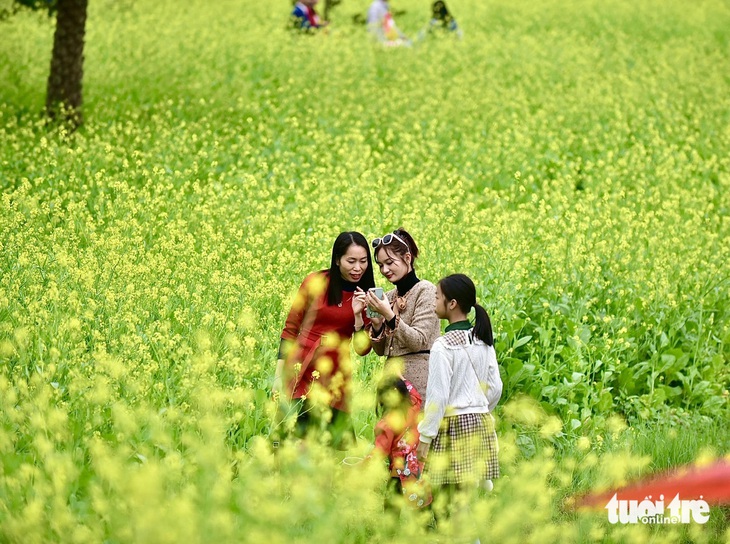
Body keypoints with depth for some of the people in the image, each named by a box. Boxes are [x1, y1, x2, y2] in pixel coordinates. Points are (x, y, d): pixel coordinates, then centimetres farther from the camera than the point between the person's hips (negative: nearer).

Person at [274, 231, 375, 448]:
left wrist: (358, 315, -12)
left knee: (337, 443, -4)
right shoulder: (315, 282, -3)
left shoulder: (366, 295, 4)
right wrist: (279, 375, -1)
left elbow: (363, 349, 3)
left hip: (334, 378, 2)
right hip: (300, 372, -2)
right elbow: (290, 329, 4)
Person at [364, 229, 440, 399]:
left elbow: (418, 341, -11)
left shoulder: (425, 290, -3)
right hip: (392, 377, 6)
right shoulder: (389, 296, 15)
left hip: (417, 379, -6)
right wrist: (376, 324, -3)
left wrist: (390, 315, -18)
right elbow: (380, 350, 15)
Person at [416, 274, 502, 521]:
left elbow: (437, 396, -15)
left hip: (453, 427, -7)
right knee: (468, 495, 11)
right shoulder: (484, 341, 6)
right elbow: (495, 388, 10)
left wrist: (425, 436, -8)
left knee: (444, 505, -4)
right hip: (481, 424, 7)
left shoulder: (443, 346, -15)